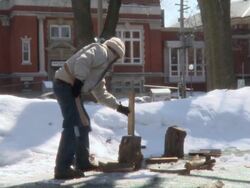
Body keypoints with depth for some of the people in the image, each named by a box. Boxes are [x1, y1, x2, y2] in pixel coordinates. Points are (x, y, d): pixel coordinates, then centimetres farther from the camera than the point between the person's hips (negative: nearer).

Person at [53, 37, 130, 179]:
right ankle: (63, 168, -17)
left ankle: (82, 162, 28)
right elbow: (82, 61, -20)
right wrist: (79, 81, -25)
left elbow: (101, 93, 34)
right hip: (66, 85, -11)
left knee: (83, 123, 18)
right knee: (73, 125, -15)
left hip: (71, 88, 11)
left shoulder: (102, 65, 30)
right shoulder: (100, 51, 0)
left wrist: (119, 106, 34)